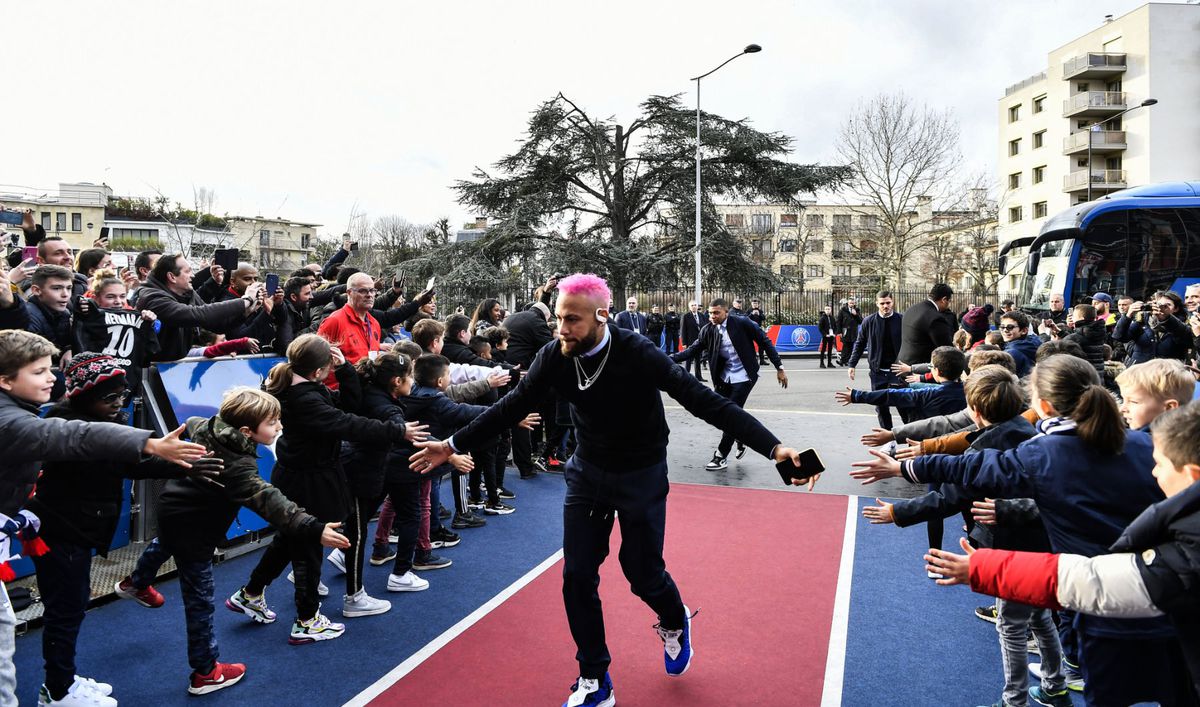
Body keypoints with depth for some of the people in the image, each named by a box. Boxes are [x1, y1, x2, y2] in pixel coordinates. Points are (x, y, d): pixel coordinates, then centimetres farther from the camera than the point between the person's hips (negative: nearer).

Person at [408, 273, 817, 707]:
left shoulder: (636, 354, -28)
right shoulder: (555, 357, -15)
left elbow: (705, 401, -32)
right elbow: (513, 406, -1)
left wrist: (773, 448, -40)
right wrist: (454, 444, 1)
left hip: (642, 476, -4)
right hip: (587, 473, 4)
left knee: (643, 574, 5)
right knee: (577, 577, 2)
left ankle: (675, 623, 42)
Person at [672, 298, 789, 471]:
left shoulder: (742, 323, -15)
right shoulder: (708, 330, -4)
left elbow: (765, 342, -9)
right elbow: (693, 350, -4)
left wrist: (779, 368, -8)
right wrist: (670, 358, -19)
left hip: (743, 377, -5)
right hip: (724, 377, 5)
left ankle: (721, 457, 4)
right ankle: (741, 439, 37)